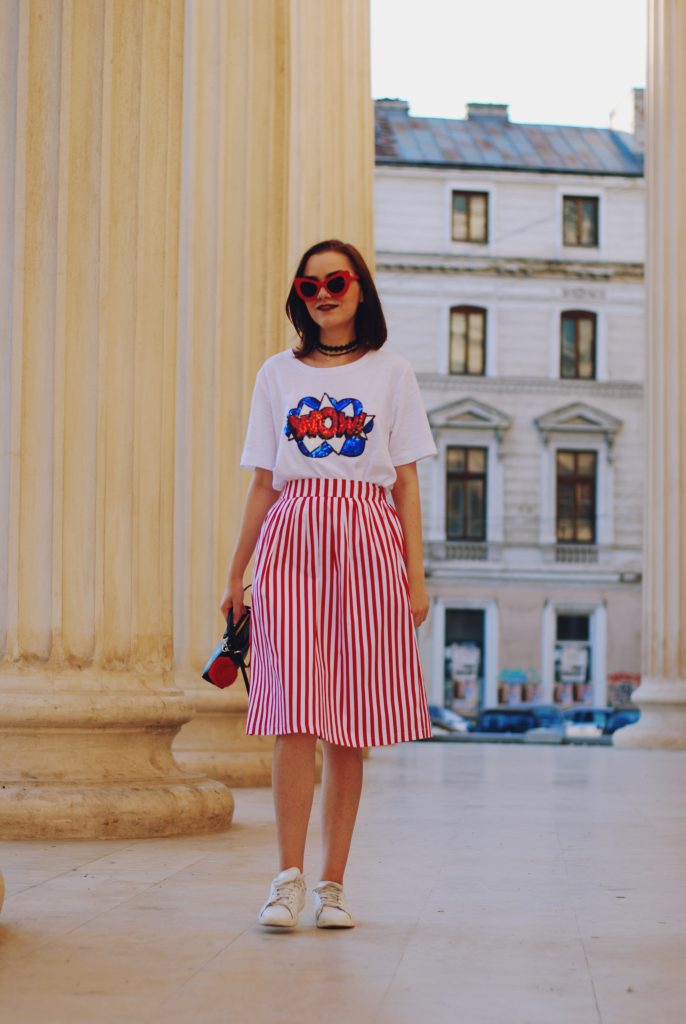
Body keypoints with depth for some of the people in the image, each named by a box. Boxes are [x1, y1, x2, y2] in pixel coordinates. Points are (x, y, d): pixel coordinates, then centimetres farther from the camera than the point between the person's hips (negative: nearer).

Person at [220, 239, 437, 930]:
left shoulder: (391, 374, 11)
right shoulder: (278, 375, 13)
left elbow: (407, 484, 8)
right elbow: (262, 485, 14)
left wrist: (416, 577, 1)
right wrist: (235, 576, 12)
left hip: (367, 543, 0)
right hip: (291, 542, 0)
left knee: (350, 724, -1)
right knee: (296, 716, -10)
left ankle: (332, 884, 4)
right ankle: (288, 878, -9)